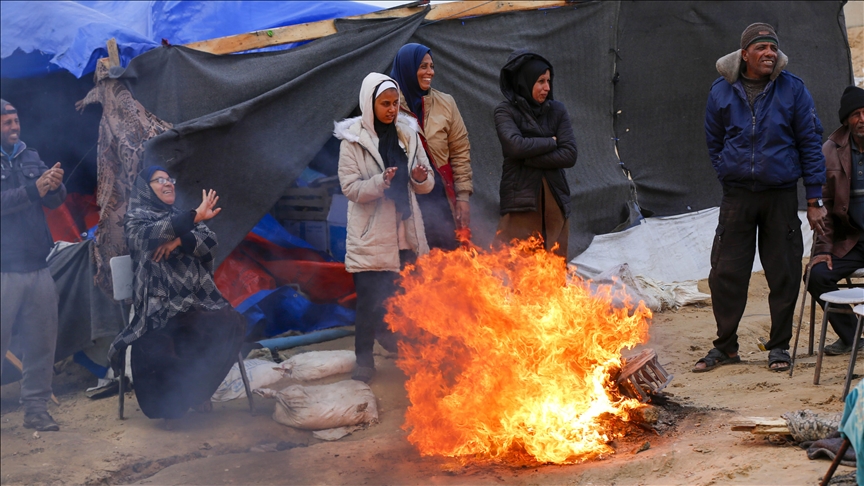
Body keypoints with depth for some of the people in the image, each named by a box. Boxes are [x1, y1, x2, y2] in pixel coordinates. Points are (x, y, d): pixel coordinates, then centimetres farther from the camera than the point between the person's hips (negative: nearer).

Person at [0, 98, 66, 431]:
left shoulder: (30, 157, 12)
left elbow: (55, 202, 8)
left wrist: (54, 185, -13)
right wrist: (34, 189, -23)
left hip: (38, 267, 5)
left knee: (42, 344, 7)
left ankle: (36, 409, 15)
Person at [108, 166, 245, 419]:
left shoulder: (180, 217, 23)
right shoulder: (136, 219, 6)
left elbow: (210, 242, 5)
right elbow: (151, 235, -19)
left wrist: (180, 241, -15)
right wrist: (195, 217, -32)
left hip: (197, 295, 5)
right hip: (162, 301, -5)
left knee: (234, 323, -22)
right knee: (214, 328, -31)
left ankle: (198, 387, -6)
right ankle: (184, 393, -10)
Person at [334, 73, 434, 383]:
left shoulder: (408, 133, 8)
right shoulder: (353, 139, -4)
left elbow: (427, 184, 11)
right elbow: (350, 187, -9)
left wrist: (421, 178, -12)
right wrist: (381, 182, -25)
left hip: (406, 232, 4)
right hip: (371, 237, -3)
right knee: (370, 300, -1)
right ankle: (364, 360, 12)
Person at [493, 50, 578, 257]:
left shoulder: (557, 110, 10)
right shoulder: (505, 111, 2)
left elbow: (569, 155, -1)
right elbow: (515, 145, -17)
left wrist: (529, 158, -8)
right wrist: (552, 141, -3)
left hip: (555, 201, 3)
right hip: (520, 200, -3)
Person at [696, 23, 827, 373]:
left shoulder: (793, 89, -2)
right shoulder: (721, 91, 2)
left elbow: (811, 144, 1)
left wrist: (814, 200, -2)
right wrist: (729, 177, 5)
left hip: (781, 195, -1)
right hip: (737, 196, 1)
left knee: (783, 274, 4)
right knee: (726, 272, 1)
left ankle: (779, 346, 19)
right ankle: (726, 346, 16)